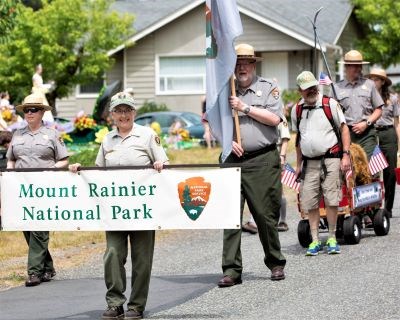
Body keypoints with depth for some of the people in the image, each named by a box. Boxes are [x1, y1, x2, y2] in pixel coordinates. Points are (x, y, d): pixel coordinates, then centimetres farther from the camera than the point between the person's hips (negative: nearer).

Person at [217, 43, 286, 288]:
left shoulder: (268, 88, 7)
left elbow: (274, 119, -6)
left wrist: (245, 108, -7)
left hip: (262, 160, -2)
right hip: (233, 159, 2)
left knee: (266, 215, 0)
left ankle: (276, 263, 16)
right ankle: (232, 270, -2)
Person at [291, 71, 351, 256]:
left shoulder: (330, 104, 0)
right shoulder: (297, 110, 10)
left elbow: (344, 129, 1)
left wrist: (346, 155, -7)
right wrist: (299, 165, 18)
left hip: (330, 159, -3)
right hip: (309, 162, 3)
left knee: (331, 200, -8)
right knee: (310, 203, -1)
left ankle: (332, 239, 3)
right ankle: (315, 241, 6)